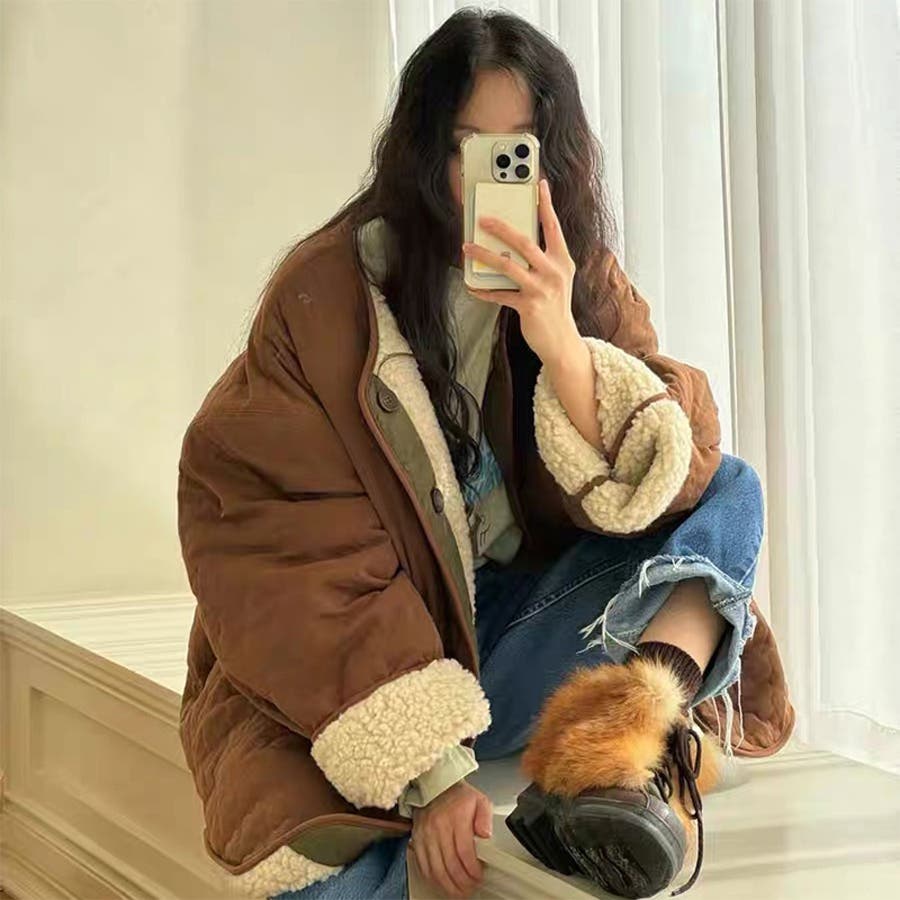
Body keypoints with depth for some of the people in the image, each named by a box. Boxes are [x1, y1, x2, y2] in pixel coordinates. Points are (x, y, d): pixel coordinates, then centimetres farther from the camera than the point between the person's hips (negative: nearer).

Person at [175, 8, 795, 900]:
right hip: (351, 682, -4)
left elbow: (654, 485, -10)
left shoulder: (587, 287, 2)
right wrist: (428, 771, -24)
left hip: (513, 632, 4)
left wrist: (562, 345, -28)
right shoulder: (325, 295, -11)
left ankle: (635, 741, -39)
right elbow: (296, 556, -16)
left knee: (730, 493, -17)